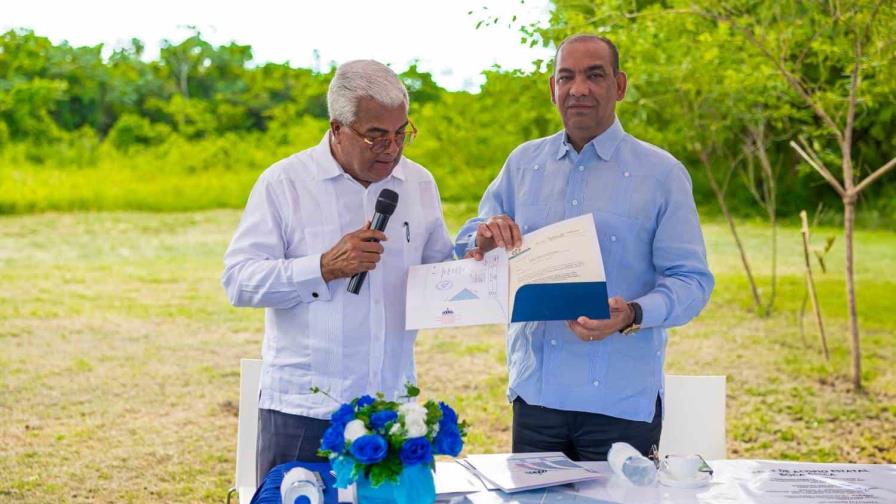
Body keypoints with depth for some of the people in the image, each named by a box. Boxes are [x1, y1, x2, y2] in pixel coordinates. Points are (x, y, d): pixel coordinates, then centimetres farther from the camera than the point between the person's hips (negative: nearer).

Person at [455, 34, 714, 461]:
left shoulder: (661, 173, -1)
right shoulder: (523, 163, 10)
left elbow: (693, 281, -5)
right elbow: (468, 251, 14)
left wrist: (633, 315, -24)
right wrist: (483, 242, -11)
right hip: (534, 390, 3)